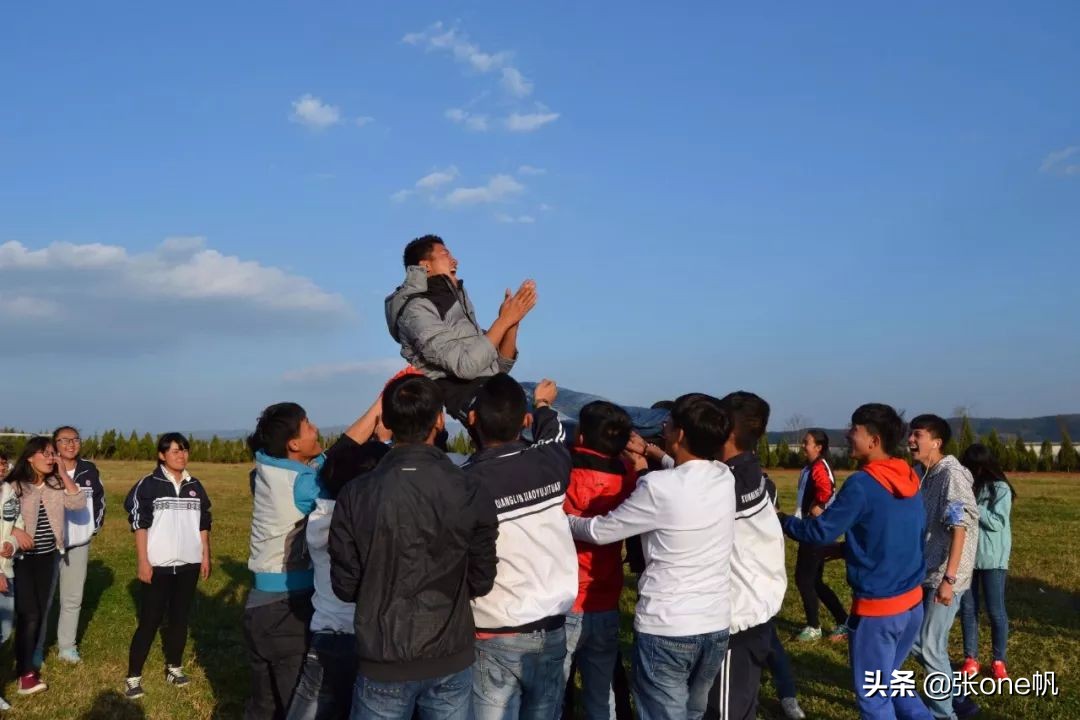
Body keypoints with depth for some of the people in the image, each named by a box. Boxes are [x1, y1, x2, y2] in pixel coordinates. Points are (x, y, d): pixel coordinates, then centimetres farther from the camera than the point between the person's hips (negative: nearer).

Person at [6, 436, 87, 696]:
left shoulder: (56, 484, 2)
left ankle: (26, 661, 26)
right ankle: (25, 673, 0)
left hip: (47, 556, 5)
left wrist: (63, 474, -12)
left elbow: (78, 503, -10)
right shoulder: (13, 486, -11)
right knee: (29, 614, -8)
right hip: (21, 557, -5)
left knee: (40, 612, 11)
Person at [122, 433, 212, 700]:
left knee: (180, 618, 10)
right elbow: (139, 525, -8)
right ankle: (133, 676, 5)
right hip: (159, 565, -4)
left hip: (188, 564, 4)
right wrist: (143, 561, -12)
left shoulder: (195, 486, 8)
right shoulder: (149, 485, -7)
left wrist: (206, 556, 10)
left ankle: (174, 668, 22)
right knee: (149, 621, -3)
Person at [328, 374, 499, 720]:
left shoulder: (356, 496, -12)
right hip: (451, 659, 1)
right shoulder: (470, 493, -11)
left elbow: (345, 586, -4)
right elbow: (481, 582, -1)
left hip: (383, 661, 0)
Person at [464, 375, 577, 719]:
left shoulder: (465, 483, -17)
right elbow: (554, 433, 22)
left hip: (496, 636, -4)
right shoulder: (549, 464, -3)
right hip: (551, 629, 4)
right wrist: (543, 405, 42)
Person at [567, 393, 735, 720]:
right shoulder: (725, 479, -1)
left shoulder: (659, 487, -17)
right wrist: (648, 472, 17)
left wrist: (564, 519, 12)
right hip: (716, 626, 6)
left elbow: (600, 531, -5)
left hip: (665, 630, -6)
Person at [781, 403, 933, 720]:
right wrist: (849, 549, 22)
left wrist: (781, 520, 3)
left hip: (876, 607, -7)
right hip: (912, 601, 7)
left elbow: (821, 531, -14)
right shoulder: (910, 483, 5)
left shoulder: (862, 484, -19)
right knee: (889, 682, 24)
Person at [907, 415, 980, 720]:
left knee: (931, 647, -1)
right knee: (914, 639, 14)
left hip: (945, 576, -9)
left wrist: (948, 578, -26)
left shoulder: (951, 474, -15)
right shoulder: (925, 475, 10)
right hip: (926, 573, 9)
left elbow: (959, 528, -21)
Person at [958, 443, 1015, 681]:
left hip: (992, 558, -4)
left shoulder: (1000, 489, -9)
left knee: (995, 610, 3)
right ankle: (970, 659, 19)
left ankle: (999, 661, 18)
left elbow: (997, 522, -16)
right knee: (967, 608, 9)